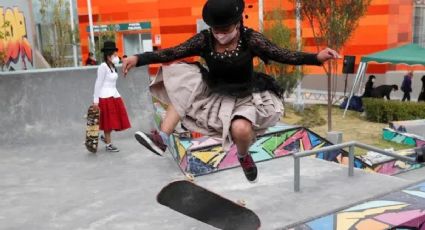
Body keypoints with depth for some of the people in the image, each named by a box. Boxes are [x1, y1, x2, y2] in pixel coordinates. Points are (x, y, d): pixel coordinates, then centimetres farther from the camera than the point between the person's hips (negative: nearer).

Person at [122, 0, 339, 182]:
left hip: (244, 98, -4)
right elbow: (171, 53, -13)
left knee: (241, 129, -33)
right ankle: (161, 138, -12)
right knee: (183, 85, -13)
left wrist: (317, 57, -30)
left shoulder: (250, 39, -17)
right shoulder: (204, 40, -11)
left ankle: (243, 156, 6)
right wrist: (138, 58, -22)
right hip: (214, 95, 4)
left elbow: (284, 55, -17)